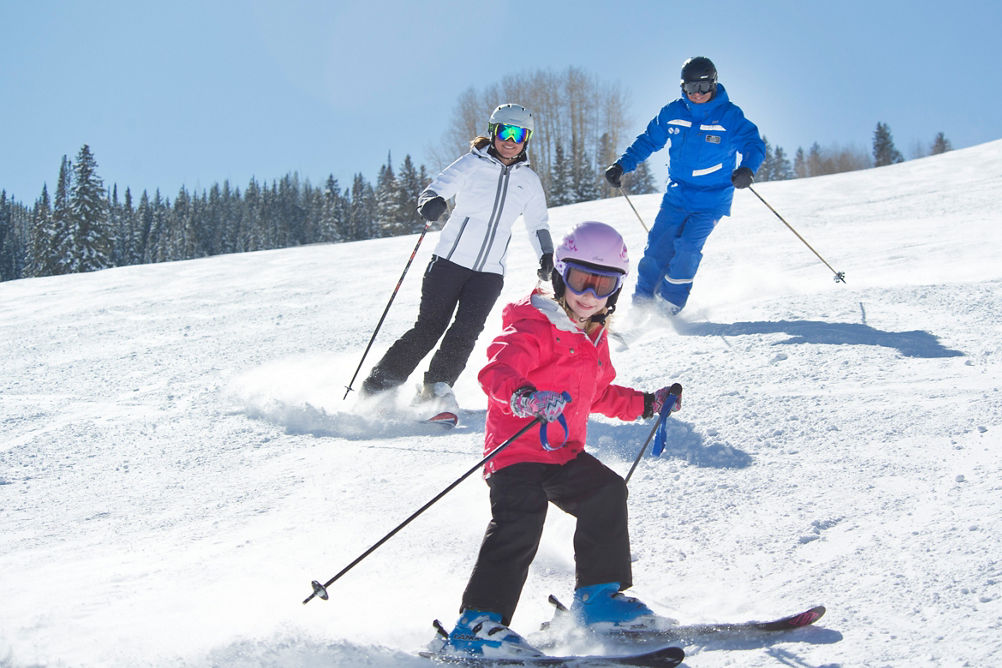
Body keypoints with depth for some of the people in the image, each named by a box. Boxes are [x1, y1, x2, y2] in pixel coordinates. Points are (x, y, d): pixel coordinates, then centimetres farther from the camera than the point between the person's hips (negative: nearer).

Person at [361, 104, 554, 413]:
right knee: (429, 327, -7)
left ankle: (436, 387, -10)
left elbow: (538, 225, 21)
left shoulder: (529, 181, 11)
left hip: (490, 271, 3)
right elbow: (435, 189, -8)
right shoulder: (472, 164, 0)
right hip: (450, 260, -3)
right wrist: (430, 202, -31)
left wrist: (547, 256, 5)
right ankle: (380, 383, 2)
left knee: (467, 330, -15)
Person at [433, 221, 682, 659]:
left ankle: (598, 597, 11)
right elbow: (495, 372, -28)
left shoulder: (594, 339, 18)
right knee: (518, 524, -22)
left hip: (564, 453, 9)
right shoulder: (534, 329, -12)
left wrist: (645, 404, 30)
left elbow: (597, 394, 34)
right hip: (516, 449, -9)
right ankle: (478, 623, -23)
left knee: (606, 493, -2)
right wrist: (524, 397, -48)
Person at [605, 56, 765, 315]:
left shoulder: (730, 116, -8)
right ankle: (642, 301, 9)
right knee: (657, 248, -5)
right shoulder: (672, 113, 2)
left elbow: (754, 145, -11)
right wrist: (622, 165, 1)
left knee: (687, 247, -18)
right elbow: (648, 141, 12)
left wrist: (747, 169, -33)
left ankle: (670, 305, -3)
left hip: (712, 200, -3)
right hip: (677, 196, 3)